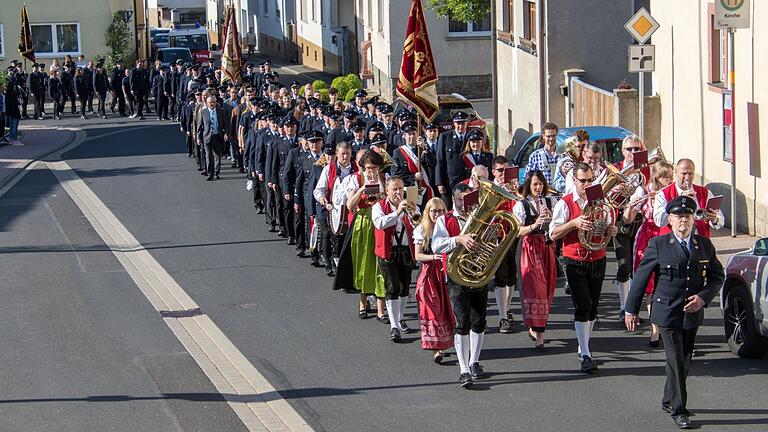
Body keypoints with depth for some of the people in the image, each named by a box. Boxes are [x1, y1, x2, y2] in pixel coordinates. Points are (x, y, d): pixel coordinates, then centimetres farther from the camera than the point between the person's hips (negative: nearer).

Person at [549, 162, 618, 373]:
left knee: (592, 306, 10)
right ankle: (585, 355, -12)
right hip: (575, 262, -4)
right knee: (583, 306, -12)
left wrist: (611, 231, -5)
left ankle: (584, 348, 25)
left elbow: (608, 228, 19)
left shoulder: (601, 203, 8)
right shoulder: (565, 204, -4)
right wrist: (574, 223, -22)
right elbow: (553, 234, -8)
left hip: (598, 260, 4)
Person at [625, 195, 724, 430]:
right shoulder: (658, 245, -6)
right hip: (668, 312, -4)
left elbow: (718, 276, 11)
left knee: (684, 360, 13)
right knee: (676, 361, -5)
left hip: (693, 313, 4)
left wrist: (703, 298, -7)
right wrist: (631, 309, 0)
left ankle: (669, 401, 31)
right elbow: (641, 277, -1)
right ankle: (678, 411, 1)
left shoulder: (704, 245, 5)